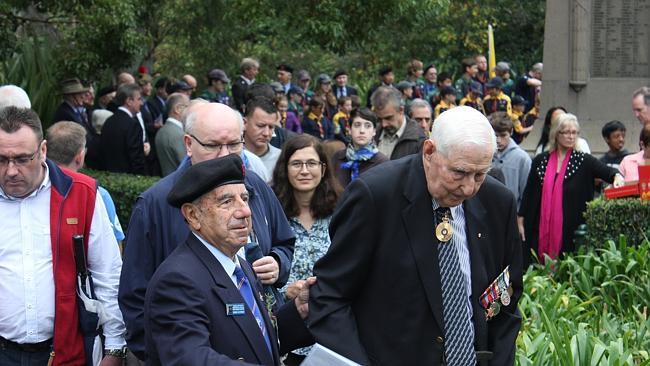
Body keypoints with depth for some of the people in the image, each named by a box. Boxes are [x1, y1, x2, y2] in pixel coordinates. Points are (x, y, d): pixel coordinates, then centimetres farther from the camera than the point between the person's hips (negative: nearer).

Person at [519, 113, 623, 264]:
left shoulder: (584, 161, 3)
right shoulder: (540, 161, 8)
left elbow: (606, 171, -14)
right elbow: (528, 192, 11)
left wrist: (617, 176, -36)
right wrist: (520, 222, 8)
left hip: (573, 229, -2)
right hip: (541, 229, 2)